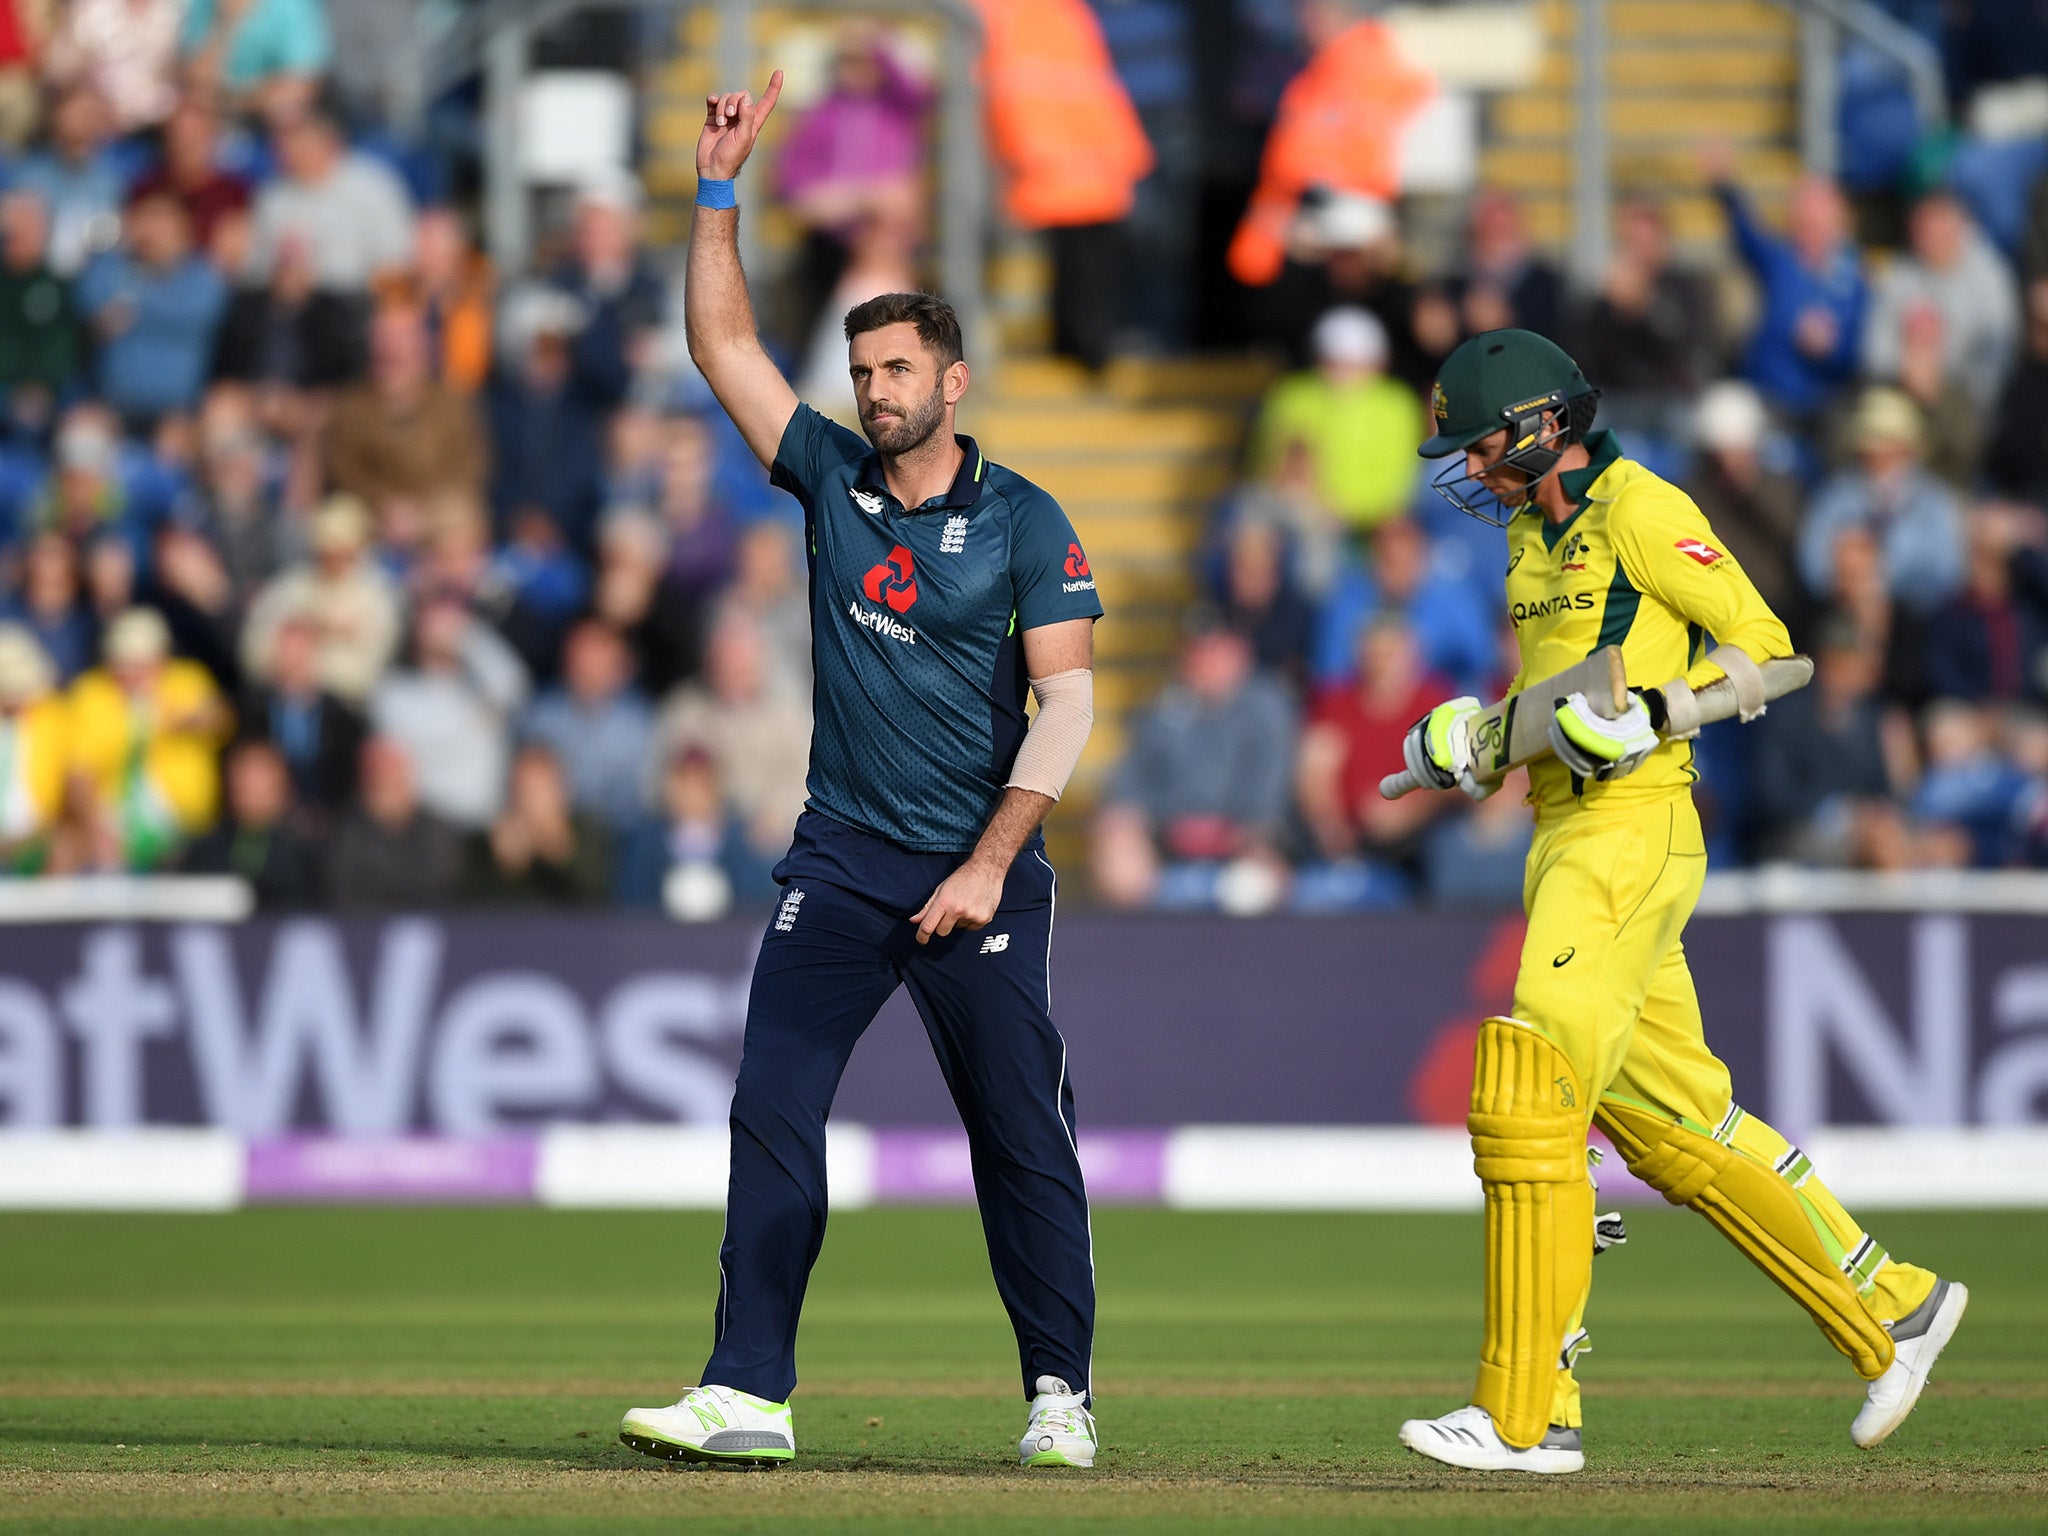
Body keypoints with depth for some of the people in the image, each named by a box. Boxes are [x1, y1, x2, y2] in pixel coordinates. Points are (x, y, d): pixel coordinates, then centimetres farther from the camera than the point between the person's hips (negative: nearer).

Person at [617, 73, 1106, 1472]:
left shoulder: (1024, 523, -3)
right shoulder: (832, 477, 8)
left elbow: (1067, 699, -8)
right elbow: (723, 343, 8)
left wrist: (988, 865, -15)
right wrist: (721, 186, -1)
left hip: (982, 876, -3)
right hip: (842, 858, 3)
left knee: (1022, 1136, -1)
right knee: (772, 1114, -7)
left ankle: (1061, 1393, 9)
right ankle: (749, 1396, -8)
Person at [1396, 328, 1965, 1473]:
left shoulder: (1640, 510, -10)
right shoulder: (1538, 533, 18)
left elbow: (1763, 648, -14)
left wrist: (1641, 717, -24)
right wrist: (1463, 742, 9)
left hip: (1633, 833, -10)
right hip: (1567, 842, 10)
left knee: (1531, 1107, -13)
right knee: (1667, 1116, 12)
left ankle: (1525, 1414, -11)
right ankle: (1891, 1306, 21)